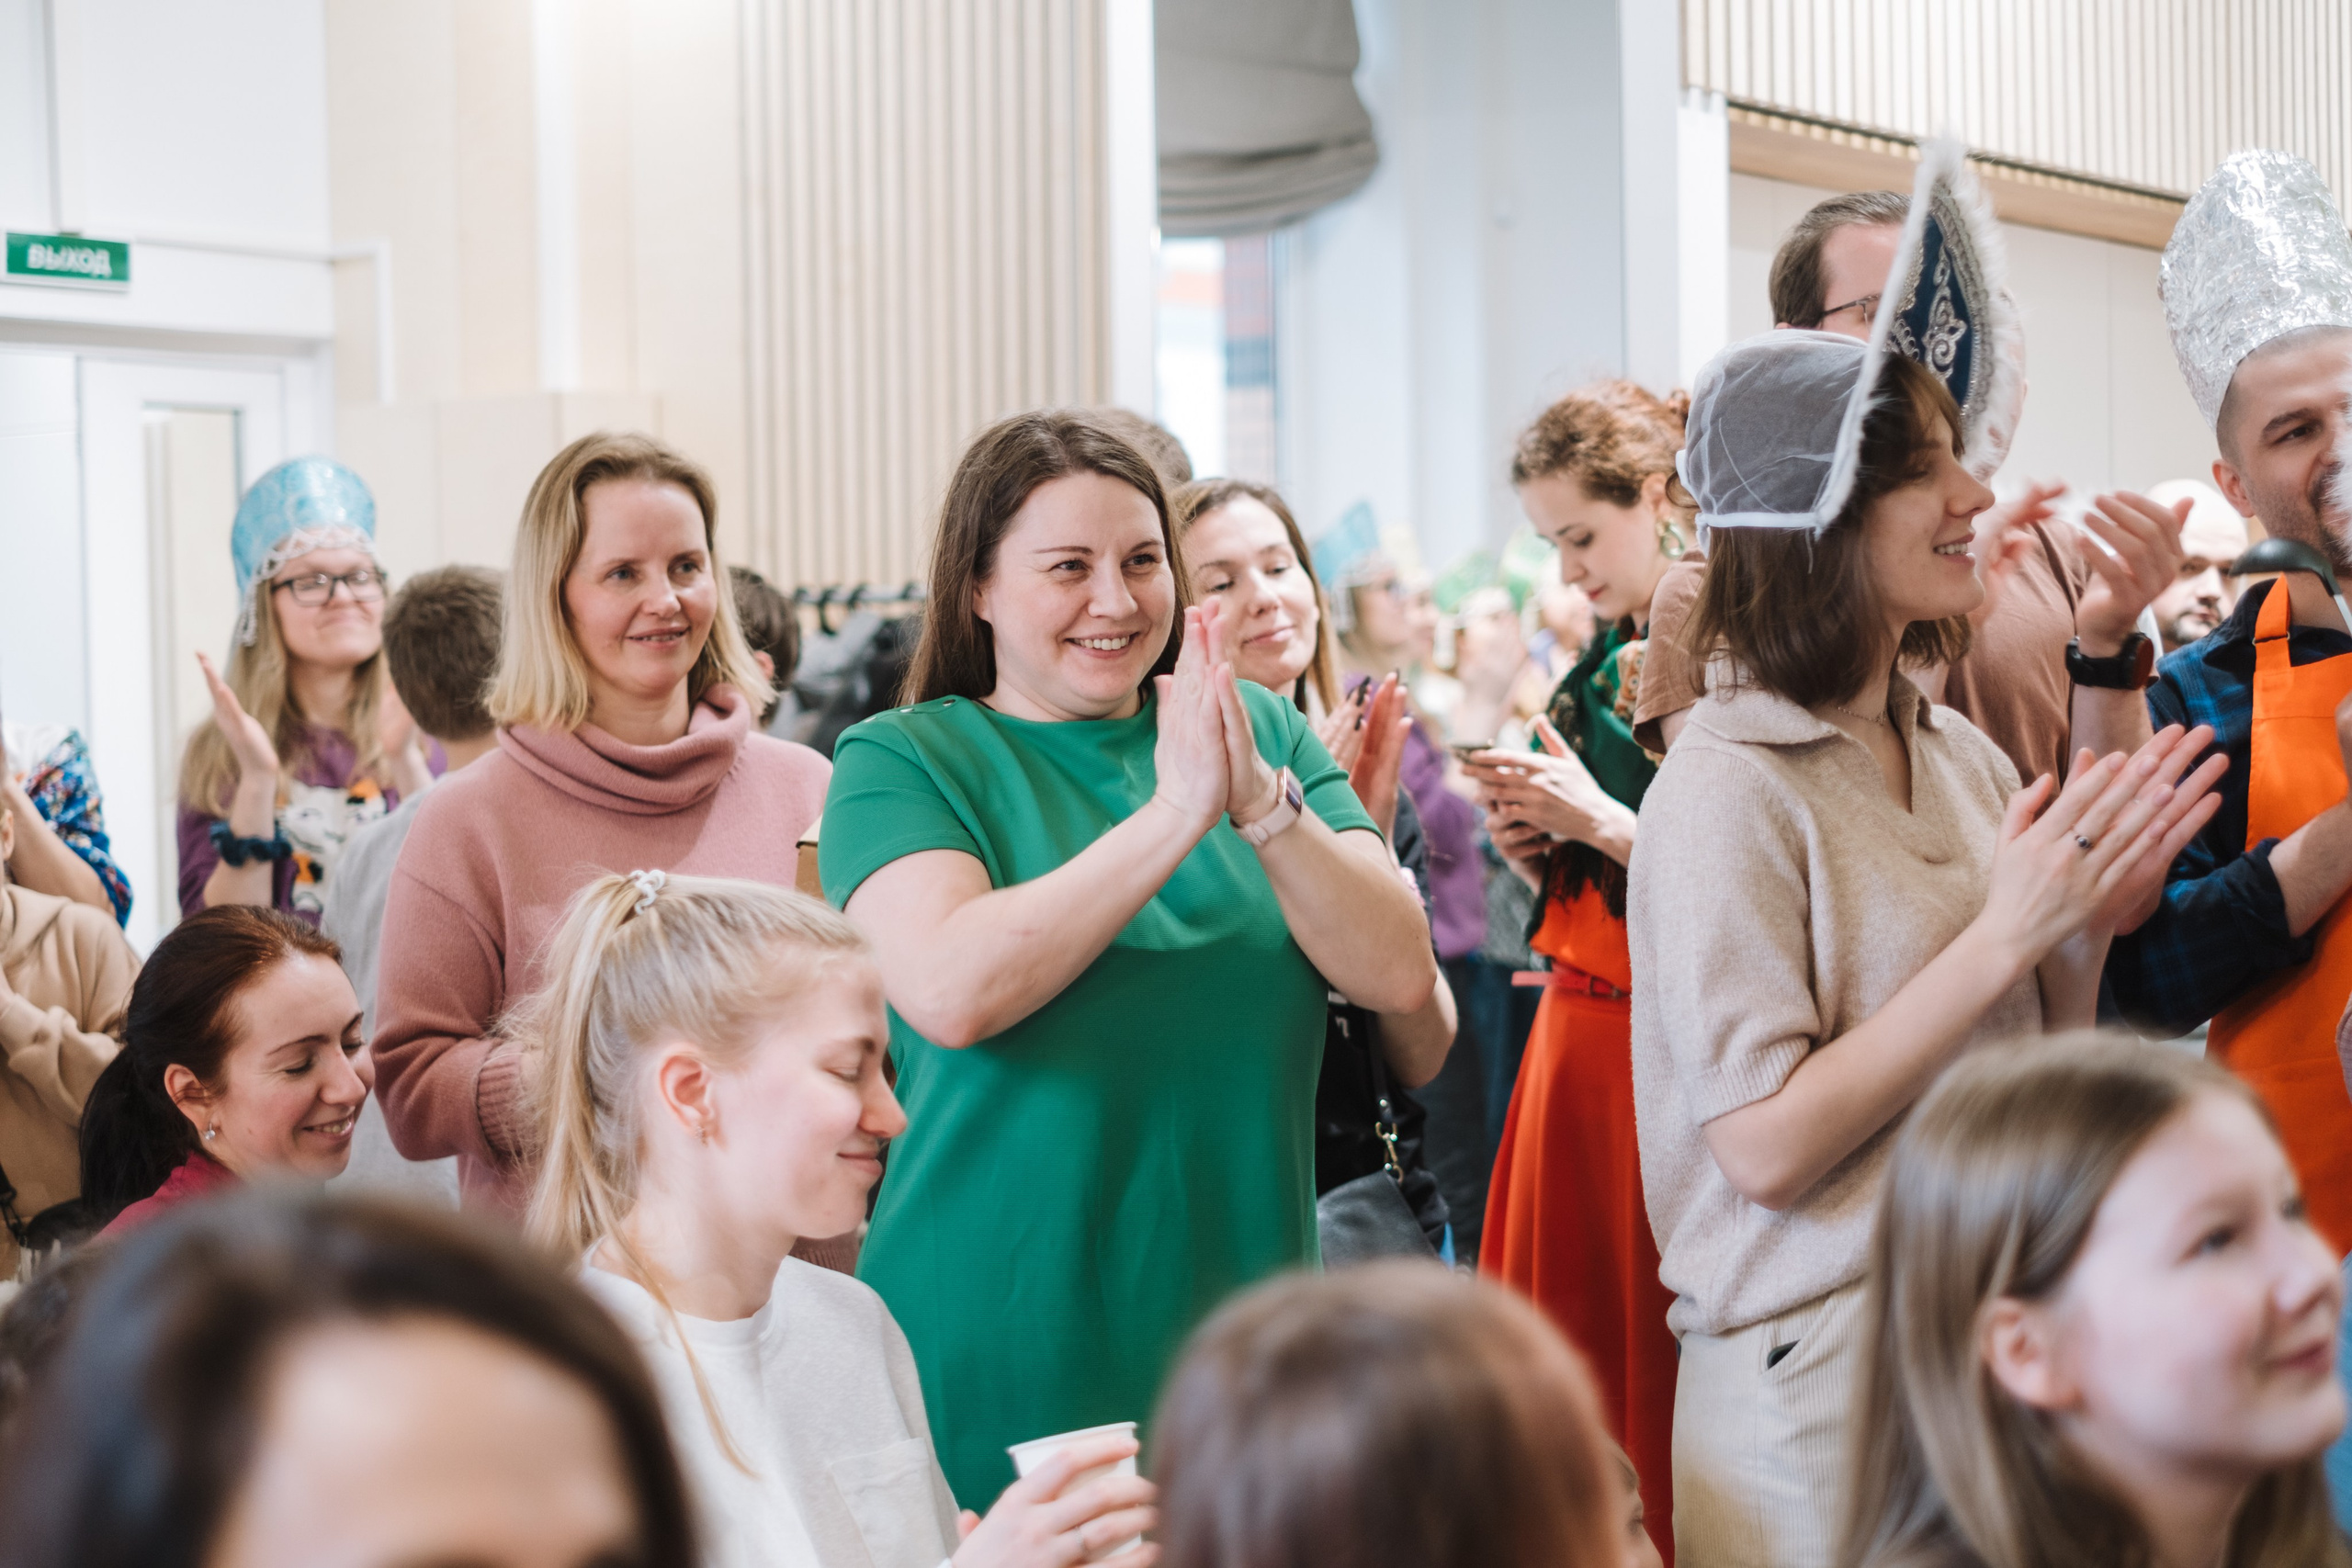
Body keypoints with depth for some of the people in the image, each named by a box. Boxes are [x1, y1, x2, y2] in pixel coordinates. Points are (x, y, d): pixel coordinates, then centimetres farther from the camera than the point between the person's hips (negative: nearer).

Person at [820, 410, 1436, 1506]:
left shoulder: (1261, 731, 6)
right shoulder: (900, 760, -3)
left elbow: (1399, 975, -5)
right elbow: (950, 992, -21)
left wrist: (1261, 801, -19)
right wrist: (1175, 814, -22)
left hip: (1238, 1335, 3)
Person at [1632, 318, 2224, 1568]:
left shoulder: (1960, 753, 6)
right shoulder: (1726, 787, -15)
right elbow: (1765, 1146, -21)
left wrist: (2090, 919, -5)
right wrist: (2002, 937, -20)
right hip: (1821, 1375, -7)